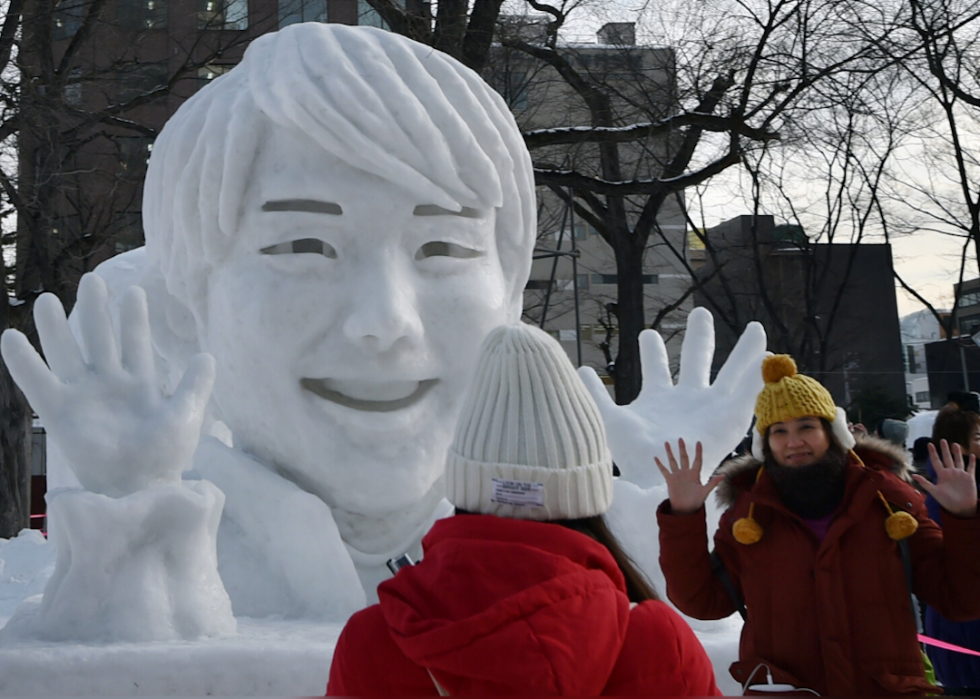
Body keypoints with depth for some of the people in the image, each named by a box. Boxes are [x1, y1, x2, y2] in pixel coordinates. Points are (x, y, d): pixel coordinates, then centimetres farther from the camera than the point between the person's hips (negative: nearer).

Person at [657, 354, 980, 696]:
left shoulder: (885, 497, 3)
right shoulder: (748, 513, 4)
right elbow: (702, 601, 1)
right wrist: (684, 518, -7)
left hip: (892, 686, 0)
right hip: (781, 687, 1)